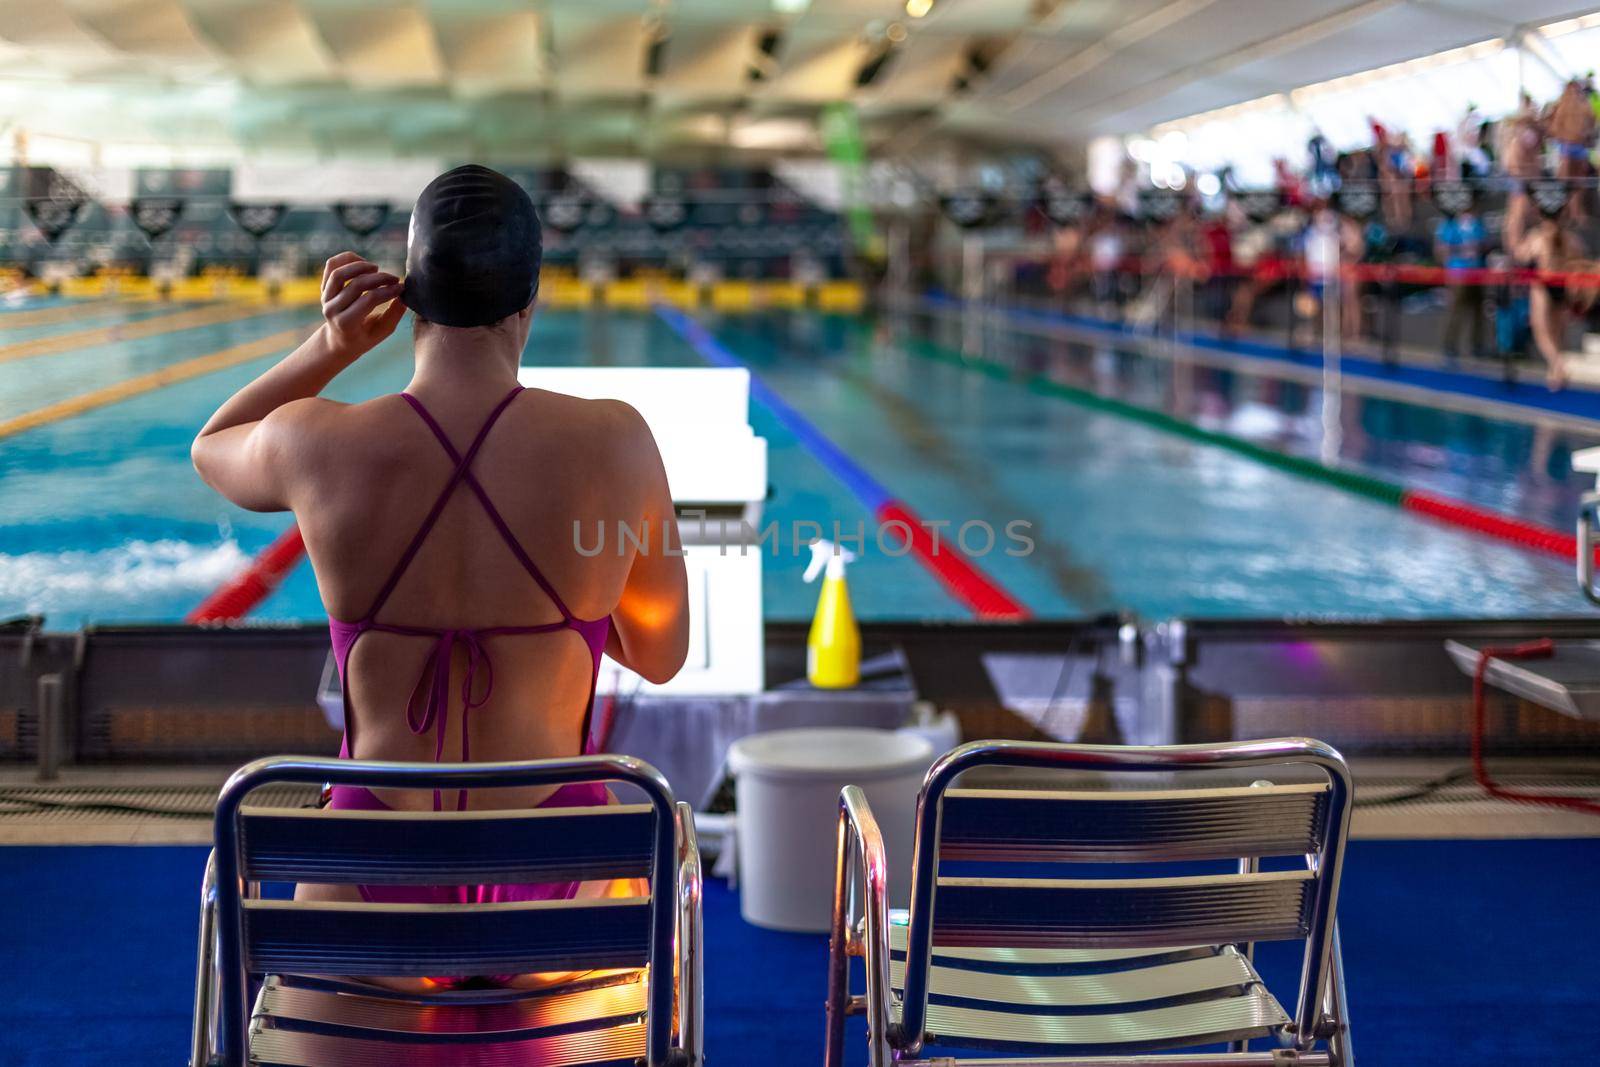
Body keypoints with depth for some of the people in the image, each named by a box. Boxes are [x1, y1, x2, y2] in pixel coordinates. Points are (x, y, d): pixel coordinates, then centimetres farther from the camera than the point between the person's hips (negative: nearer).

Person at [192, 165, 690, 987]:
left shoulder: (316, 445, -12)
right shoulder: (615, 442, -13)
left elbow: (210, 450, 15)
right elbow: (660, 656, 2)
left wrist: (327, 349, 1)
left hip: (378, 908, 1)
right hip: (554, 909, 0)